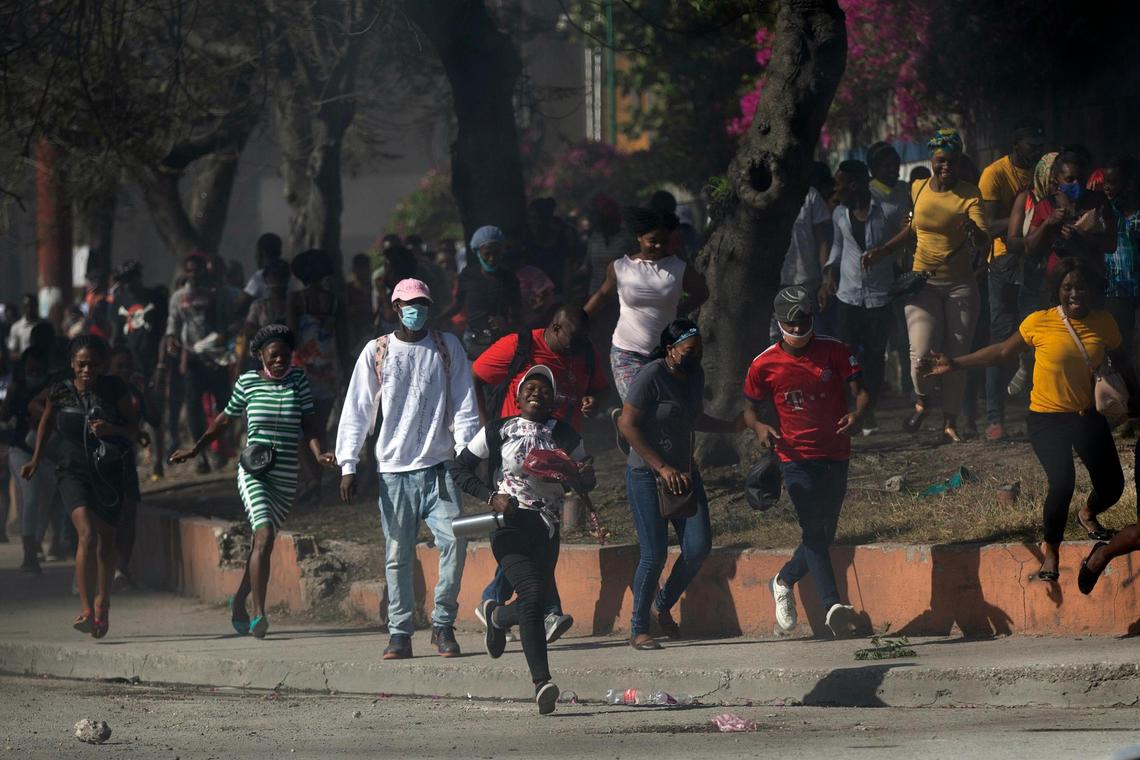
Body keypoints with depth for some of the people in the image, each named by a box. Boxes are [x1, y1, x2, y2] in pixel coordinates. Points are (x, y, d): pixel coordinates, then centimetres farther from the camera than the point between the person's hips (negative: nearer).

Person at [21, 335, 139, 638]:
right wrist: (36, 459, 15)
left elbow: (134, 428, -1)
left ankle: (102, 602, 35)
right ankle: (86, 609, -25)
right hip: (73, 472, -1)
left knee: (106, 542, 11)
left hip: (110, 474, 1)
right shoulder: (60, 392, -3)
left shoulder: (114, 389, -6)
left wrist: (112, 430, -20)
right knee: (87, 533, -22)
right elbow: (47, 421, 16)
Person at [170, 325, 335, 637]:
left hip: (286, 479, 3)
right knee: (265, 534, -21)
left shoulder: (298, 380, 4)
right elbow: (225, 419, 14)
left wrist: (318, 453, -18)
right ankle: (258, 614, -26)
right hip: (253, 473, -3)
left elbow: (309, 423, 0)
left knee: (264, 541, 14)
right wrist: (196, 449, 20)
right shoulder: (247, 382, 0)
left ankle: (239, 600, 38)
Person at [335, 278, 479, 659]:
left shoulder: (447, 347, 8)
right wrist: (348, 465, -1)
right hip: (394, 470, 0)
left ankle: (443, 624, 1)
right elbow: (357, 410, 6)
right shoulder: (376, 352, 6)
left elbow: (464, 403, 7)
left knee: (455, 541, -13)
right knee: (398, 555, 0)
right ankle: (400, 633, 6)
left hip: (438, 466, 0)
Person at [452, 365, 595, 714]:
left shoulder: (565, 436, 9)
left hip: (547, 528, 4)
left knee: (537, 601, 9)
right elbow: (460, 469, 5)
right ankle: (542, 682, -28)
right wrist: (491, 496, -11)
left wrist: (586, 474, -8)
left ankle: (496, 615, 48)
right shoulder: (499, 431, 1)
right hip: (510, 524, -4)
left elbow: (586, 481, 18)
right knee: (532, 591, -23)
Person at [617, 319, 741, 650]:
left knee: (698, 547, -4)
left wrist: (734, 426, 14)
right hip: (646, 474, -7)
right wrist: (662, 468, -20)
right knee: (654, 555, -9)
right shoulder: (652, 377, -15)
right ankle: (638, 629, 5)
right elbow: (628, 425, -18)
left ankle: (664, 605, 20)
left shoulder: (695, 375, 8)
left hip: (683, 472, 7)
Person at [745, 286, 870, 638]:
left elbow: (861, 390, -3)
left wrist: (857, 414, -26)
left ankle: (784, 580, 37)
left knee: (825, 533, 11)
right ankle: (832, 604, -30)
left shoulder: (834, 351, -1)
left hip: (836, 456, 3)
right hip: (796, 457, -3)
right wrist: (760, 427, -15)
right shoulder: (765, 365, -2)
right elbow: (751, 409, 8)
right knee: (814, 529, -18)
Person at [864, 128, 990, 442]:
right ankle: (922, 400, 18)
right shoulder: (918, 190, 3)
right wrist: (882, 251, 15)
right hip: (923, 282, 1)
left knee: (957, 356, 1)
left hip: (960, 284, -1)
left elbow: (984, 243, -21)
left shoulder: (970, 195, -8)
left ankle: (950, 421, 17)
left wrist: (974, 231, -44)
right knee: (922, 353, -13)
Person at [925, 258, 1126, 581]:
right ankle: (1051, 553, -1)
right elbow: (1003, 351, 2)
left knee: (1111, 486, 3)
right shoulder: (1039, 322, -9)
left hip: (1088, 417, 3)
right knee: (1062, 482, -22)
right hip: (1048, 418, -3)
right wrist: (955, 364, 3)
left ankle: (1088, 515, 43)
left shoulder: (1104, 323, -2)